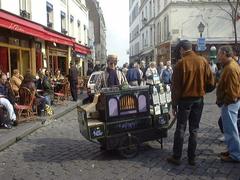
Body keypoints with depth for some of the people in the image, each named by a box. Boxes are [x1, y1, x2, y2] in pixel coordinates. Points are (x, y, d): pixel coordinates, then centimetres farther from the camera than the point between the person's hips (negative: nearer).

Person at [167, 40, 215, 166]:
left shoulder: (181, 63, -11)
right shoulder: (203, 61, -2)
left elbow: (175, 86, -10)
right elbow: (211, 82, -2)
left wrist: (174, 105, -4)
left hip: (185, 99, -3)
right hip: (199, 99, 3)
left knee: (180, 129, 5)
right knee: (194, 129, 11)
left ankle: (176, 157, 12)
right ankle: (192, 158, 17)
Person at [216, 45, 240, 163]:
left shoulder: (230, 68, -21)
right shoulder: (231, 65, 12)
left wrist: (223, 102, -15)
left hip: (229, 104, -10)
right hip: (231, 102, 10)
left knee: (230, 130, -1)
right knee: (230, 128, 18)